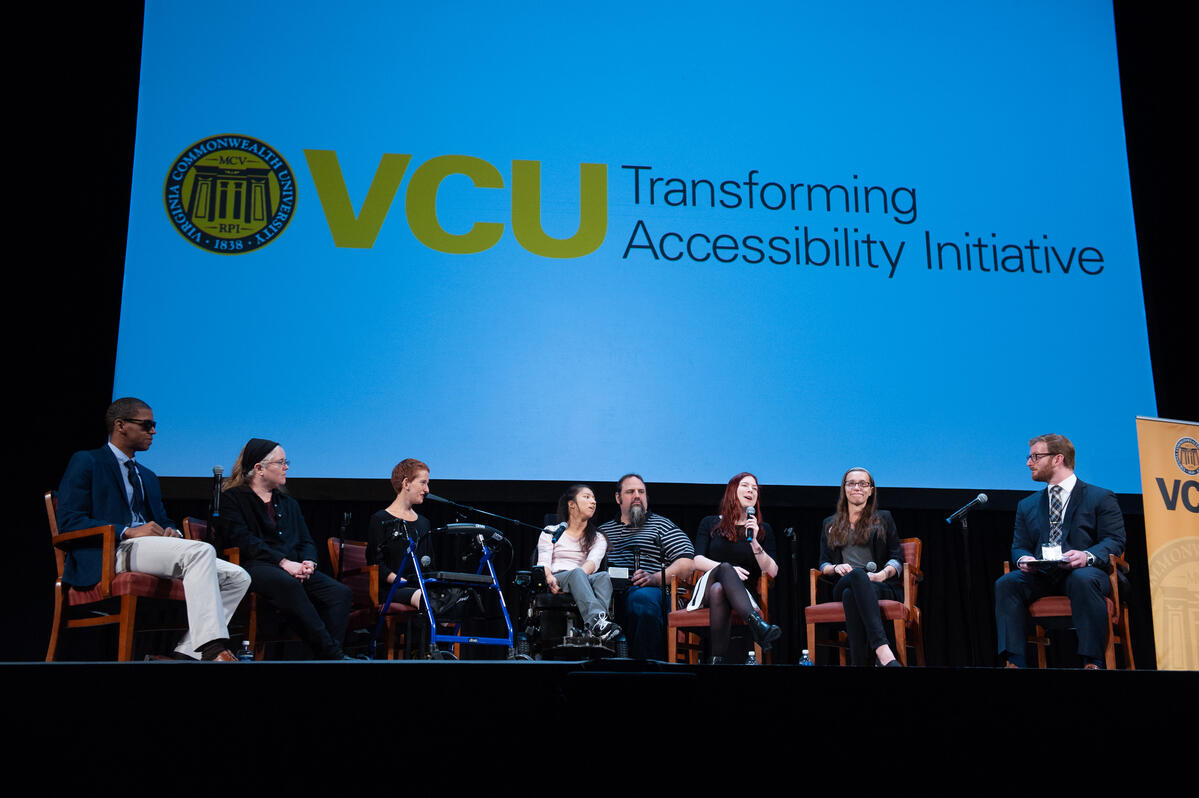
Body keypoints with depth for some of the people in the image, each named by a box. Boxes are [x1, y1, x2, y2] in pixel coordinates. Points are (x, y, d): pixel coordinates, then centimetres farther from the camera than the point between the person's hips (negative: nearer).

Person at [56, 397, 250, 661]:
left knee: (237, 578, -10)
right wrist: (128, 532, -18)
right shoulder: (86, 462, 6)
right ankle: (214, 651, -40)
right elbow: (69, 522, -6)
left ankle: (188, 652, -18)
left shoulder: (148, 477, 31)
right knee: (200, 550, -33)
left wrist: (170, 532, 1)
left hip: (150, 549, 8)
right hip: (109, 554, -8)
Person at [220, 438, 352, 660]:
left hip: (293, 567, 6)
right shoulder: (232, 498, 10)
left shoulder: (288, 503, 30)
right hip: (255, 566, -6)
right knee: (288, 585, -40)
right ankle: (332, 654, -40)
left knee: (339, 592, -22)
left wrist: (308, 562, -3)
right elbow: (243, 540, -5)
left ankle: (328, 655, -33)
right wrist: (283, 562, -15)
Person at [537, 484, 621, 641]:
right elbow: (543, 563, 4)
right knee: (576, 573, -36)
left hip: (585, 581, 2)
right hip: (557, 579, -2)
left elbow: (593, 562, 0)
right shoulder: (551, 532, 18)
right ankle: (596, 620, -63)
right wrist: (550, 579, -21)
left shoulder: (598, 538, 22)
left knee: (603, 576, -32)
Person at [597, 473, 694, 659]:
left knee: (642, 598, -40)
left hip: (645, 589, -2)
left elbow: (687, 563, 7)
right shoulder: (604, 530, 31)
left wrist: (655, 578, -10)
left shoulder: (661, 524, 20)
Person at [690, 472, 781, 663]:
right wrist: (728, 569, -14)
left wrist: (754, 542, -8)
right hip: (707, 586, 0)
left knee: (718, 589, -39)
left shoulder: (763, 530, 18)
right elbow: (698, 561, 3)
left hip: (743, 592, 0)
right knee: (725, 568, -38)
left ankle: (717, 659, -54)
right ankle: (757, 623, -61)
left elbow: (773, 572, 6)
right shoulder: (710, 523, 17)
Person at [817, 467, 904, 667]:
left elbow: (897, 558, 12)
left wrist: (883, 574, -10)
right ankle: (883, 651, -59)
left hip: (883, 587, -1)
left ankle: (859, 662, -56)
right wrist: (837, 568, -4)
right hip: (841, 587, 1)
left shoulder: (883, 519, 22)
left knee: (851, 594, -40)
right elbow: (823, 564, 20)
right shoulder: (830, 524, 27)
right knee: (857, 574, -41)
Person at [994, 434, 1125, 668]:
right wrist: (1023, 559, -7)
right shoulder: (1027, 505, 25)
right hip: (1041, 576, 4)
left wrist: (1087, 556, -21)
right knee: (1006, 584, -25)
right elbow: (1019, 546, 19)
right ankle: (1014, 661, -31)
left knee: (1082, 579, -39)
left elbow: (1115, 541, 0)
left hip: (1084, 572, -4)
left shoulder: (1100, 498, 11)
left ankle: (1091, 662, -34)